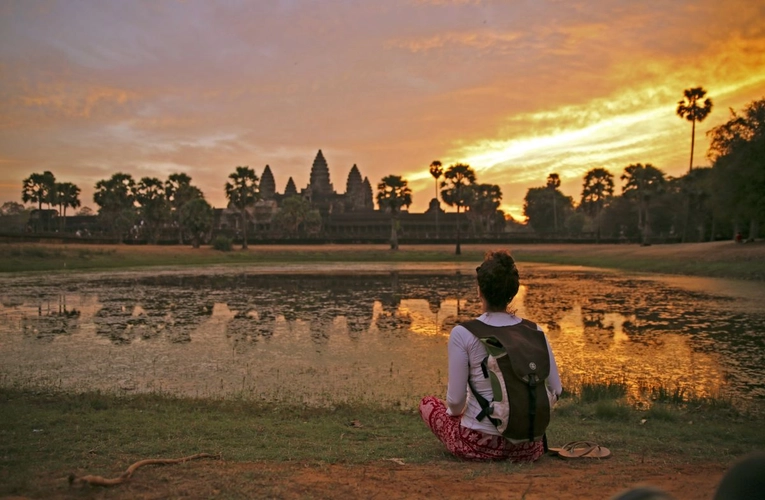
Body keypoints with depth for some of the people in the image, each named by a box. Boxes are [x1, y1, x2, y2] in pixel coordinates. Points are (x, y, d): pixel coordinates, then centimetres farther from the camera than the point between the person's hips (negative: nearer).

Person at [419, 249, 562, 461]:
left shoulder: (462, 333, -14)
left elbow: (455, 400, -13)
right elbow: (555, 390, 1)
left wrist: (454, 411, 10)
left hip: (478, 442, -5)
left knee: (427, 403, 24)